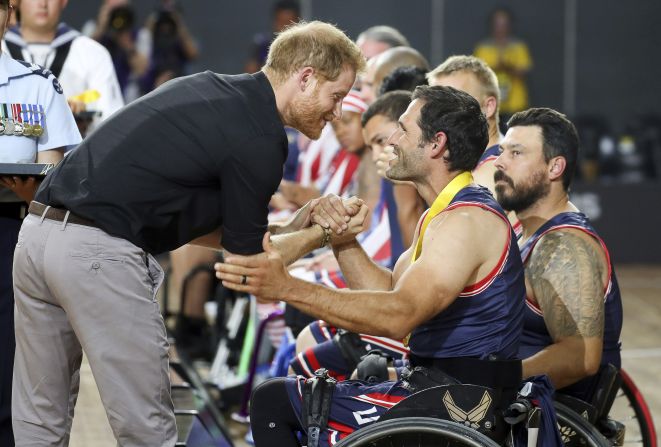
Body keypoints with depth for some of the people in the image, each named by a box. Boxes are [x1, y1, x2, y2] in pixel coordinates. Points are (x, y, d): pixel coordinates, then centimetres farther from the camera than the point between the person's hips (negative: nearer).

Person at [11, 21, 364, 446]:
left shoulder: (213, 90, 19)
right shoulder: (260, 138, -8)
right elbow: (247, 257, 2)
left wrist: (288, 230, 22)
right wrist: (321, 234, 17)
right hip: (98, 253, -9)